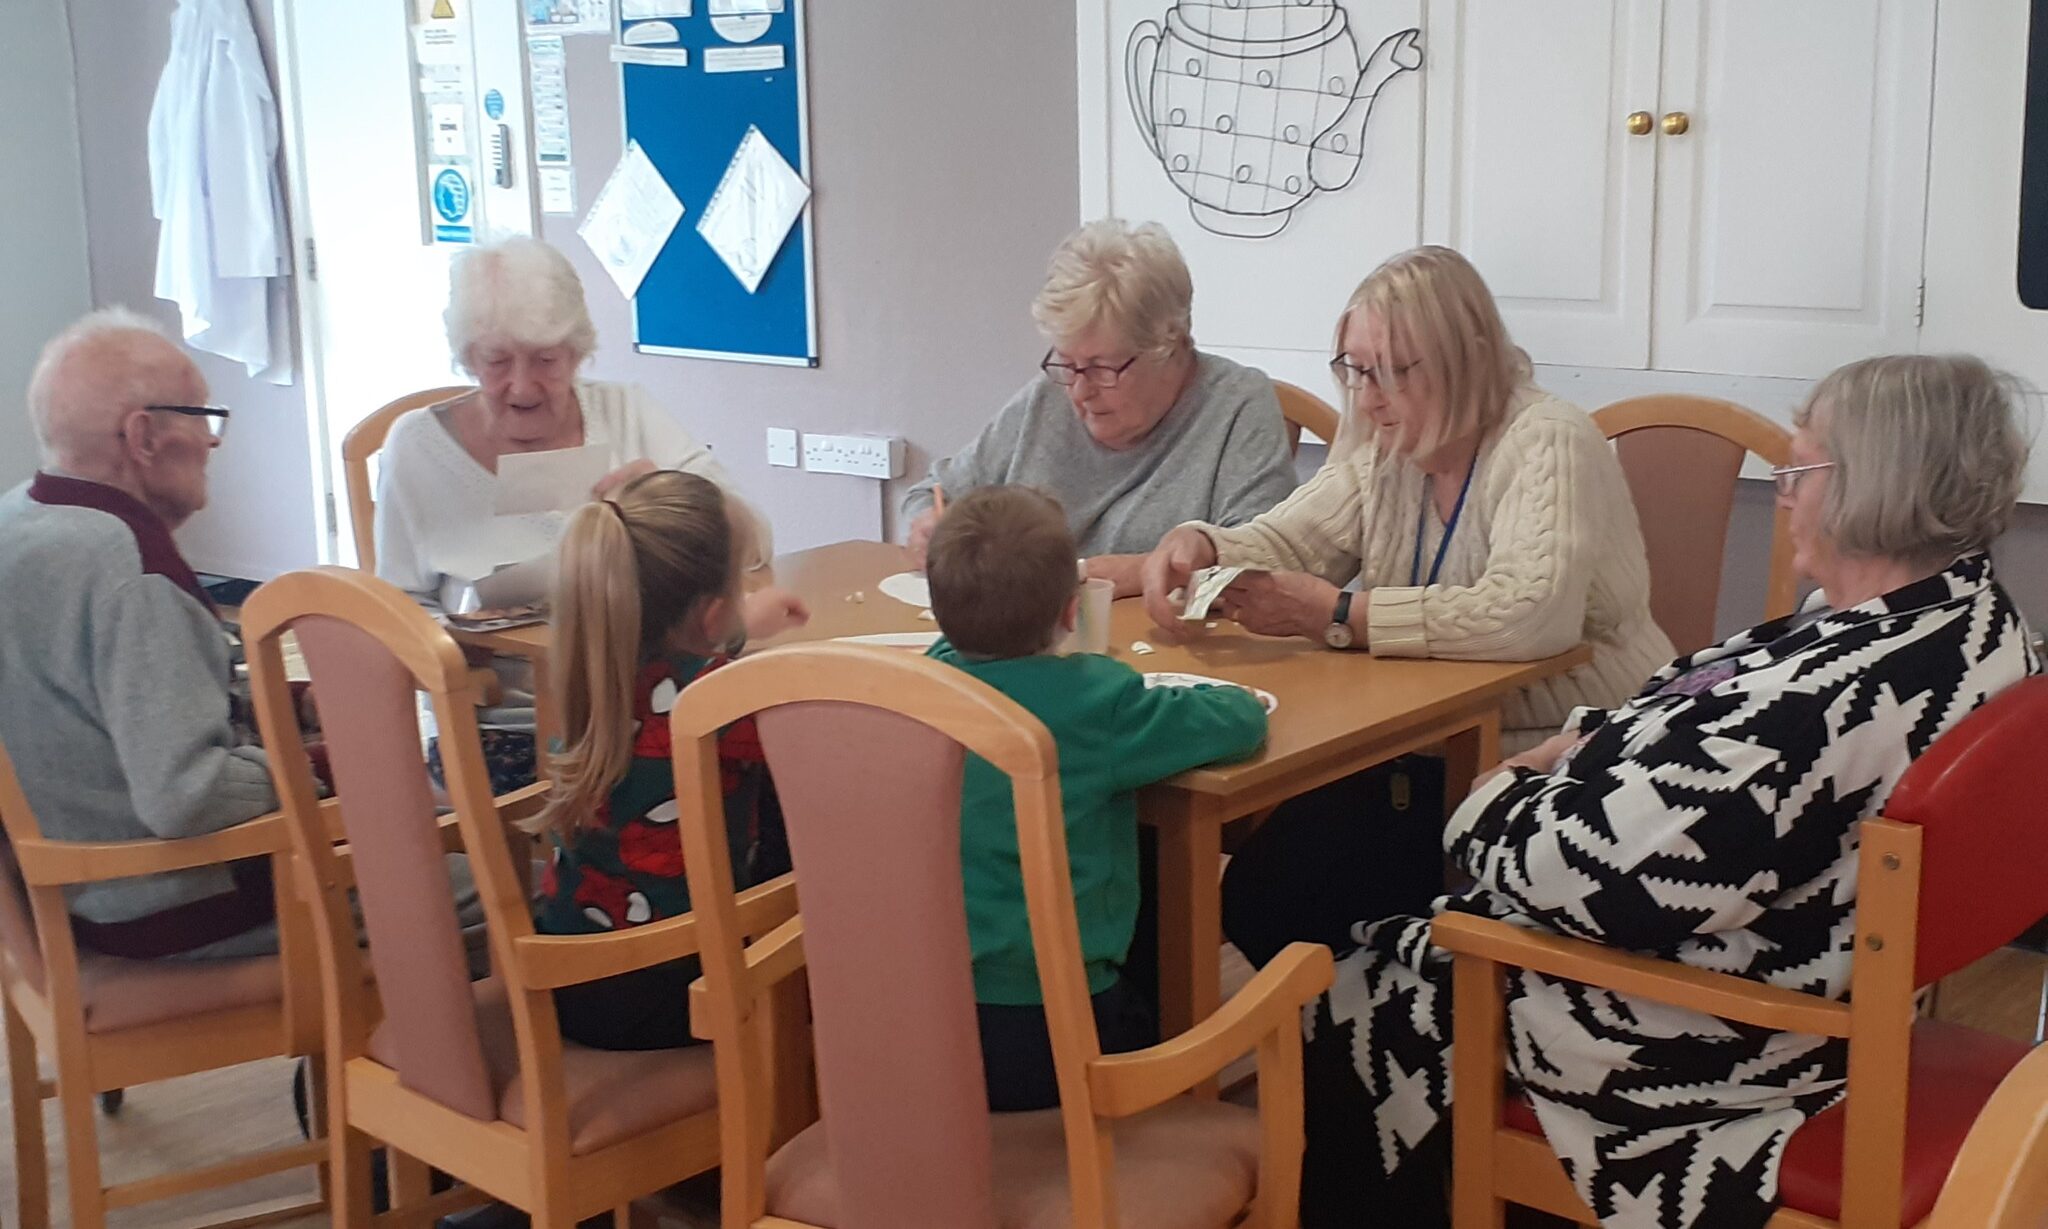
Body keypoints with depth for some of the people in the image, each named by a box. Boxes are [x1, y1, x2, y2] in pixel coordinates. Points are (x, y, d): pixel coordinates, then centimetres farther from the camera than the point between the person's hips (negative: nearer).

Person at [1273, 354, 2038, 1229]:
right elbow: (1714, 708, 11)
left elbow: (1603, 875, -30)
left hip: (1715, 1032, -10)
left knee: (1359, 999, 8)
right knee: (1402, 936, 20)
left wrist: (1495, 804, -11)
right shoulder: (1964, 610, -2)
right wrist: (1576, 746, 0)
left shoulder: (1842, 694, -33)